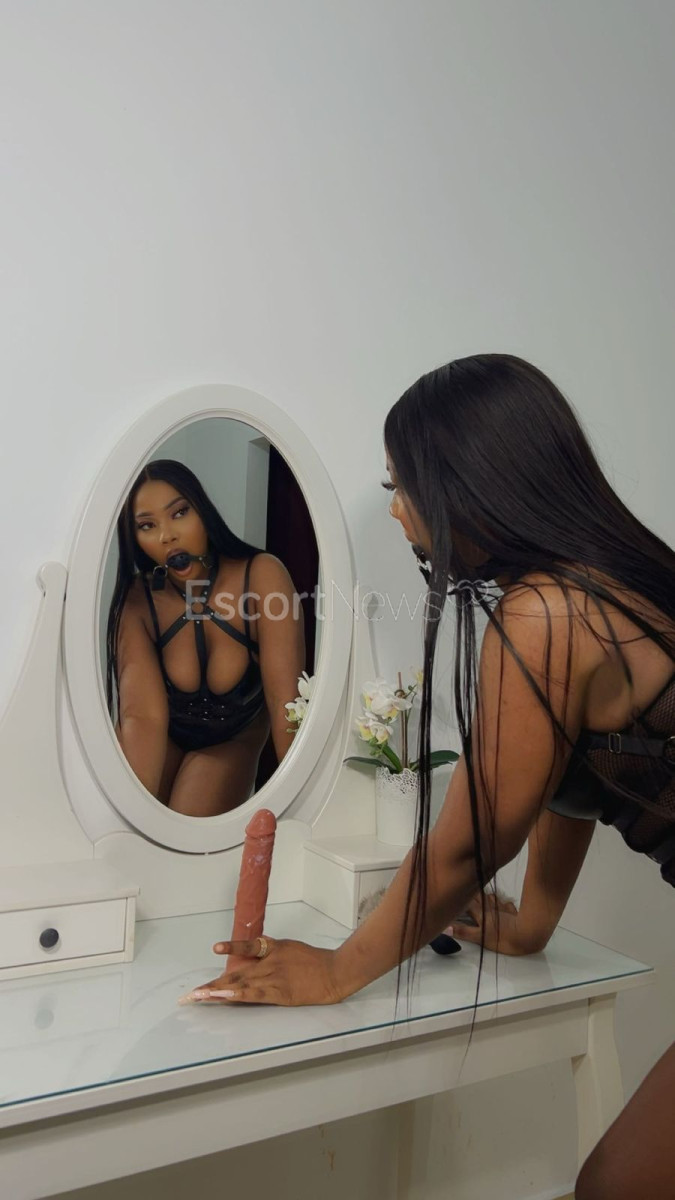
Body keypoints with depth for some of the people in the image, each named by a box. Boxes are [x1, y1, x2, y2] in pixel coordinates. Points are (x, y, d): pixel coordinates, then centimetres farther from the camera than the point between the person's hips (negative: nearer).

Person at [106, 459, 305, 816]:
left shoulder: (262, 576, -30)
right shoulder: (135, 600, -24)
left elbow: (284, 702, -34)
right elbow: (142, 715, -35)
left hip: (230, 741, -1)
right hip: (162, 735, 2)